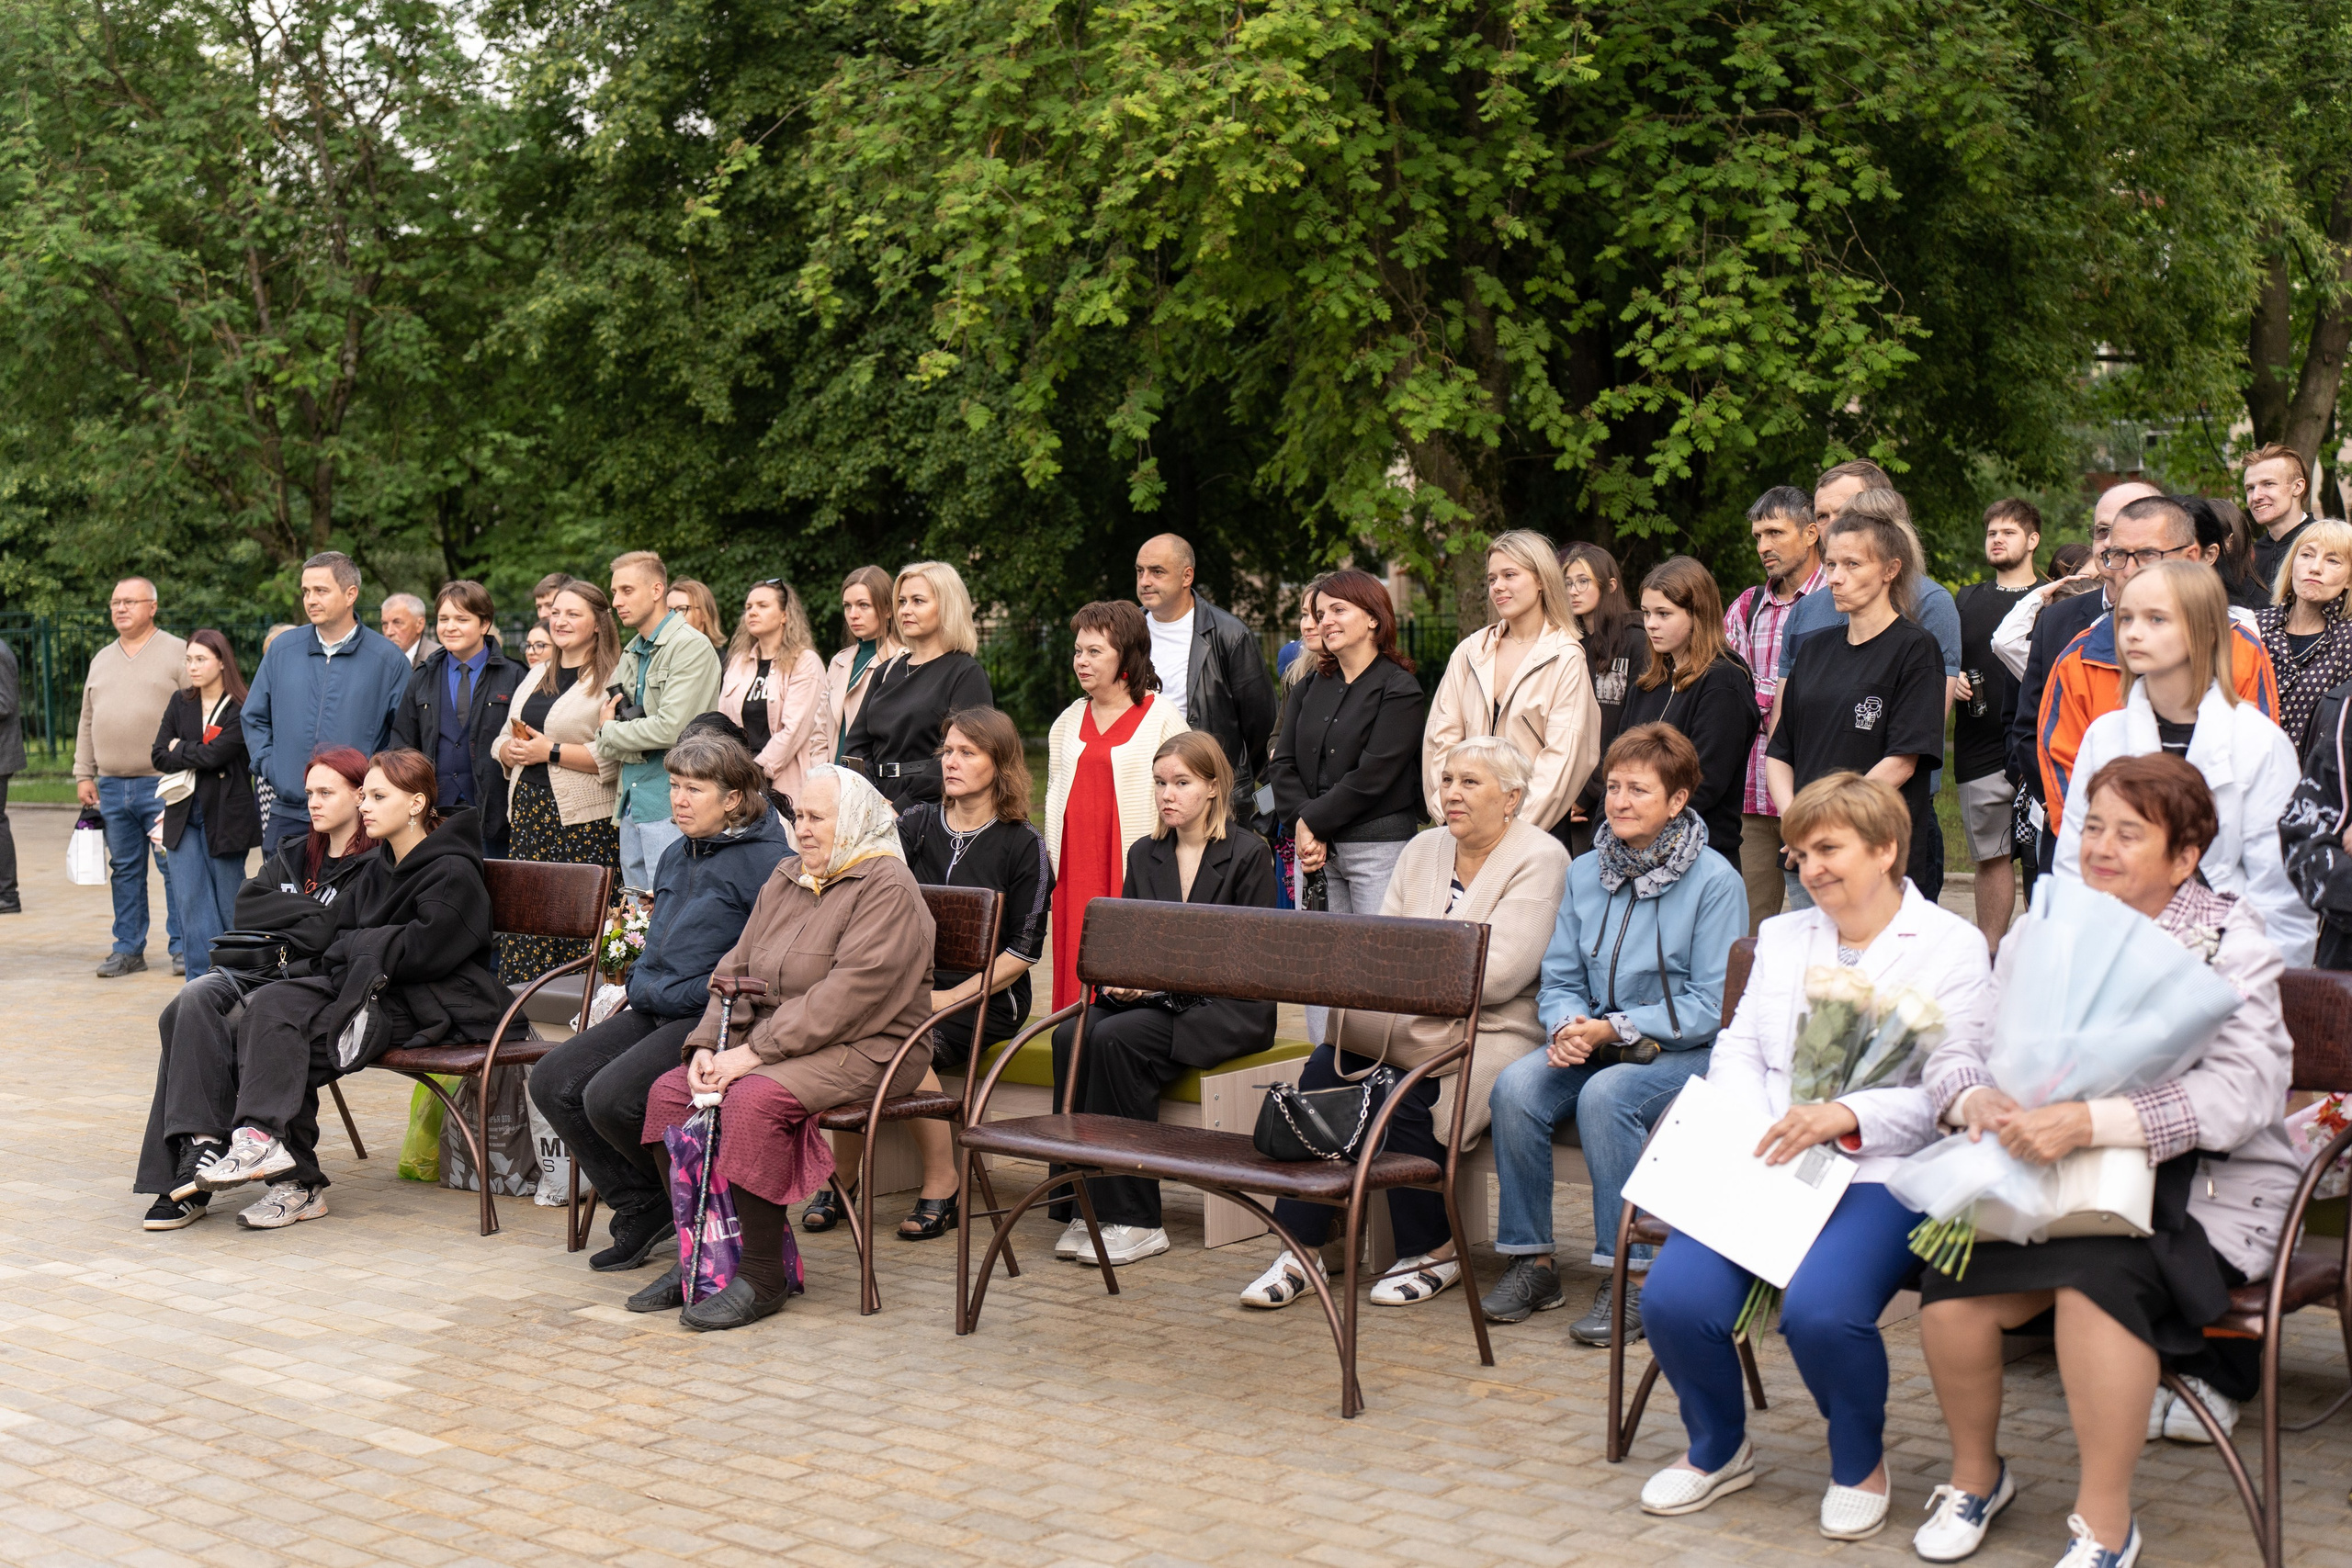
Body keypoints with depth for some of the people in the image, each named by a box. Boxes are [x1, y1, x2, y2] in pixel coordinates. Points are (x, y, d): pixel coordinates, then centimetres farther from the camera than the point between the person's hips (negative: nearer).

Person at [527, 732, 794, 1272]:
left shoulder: (768, 861, -9)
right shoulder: (676, 856, 19)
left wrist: (717, 990, -23)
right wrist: (639, 982, 15)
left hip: (713, 1019, -9)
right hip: (653, 1013, 9)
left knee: (611, 1099, -24)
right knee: (553, 1081, -4)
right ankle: (641, 1208, 5)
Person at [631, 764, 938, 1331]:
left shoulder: (886, 887, -12)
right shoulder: (787, 877, 16)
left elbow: (846, 994, -22)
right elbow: (738, 967, 14)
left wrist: (755, 1052, -23)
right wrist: (707, 1044, -3)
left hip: (865, 1050, -9)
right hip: (777, 1042, 9)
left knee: (753, 1099, -31)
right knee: (670, 1092, -7)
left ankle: (761, 1277, -21)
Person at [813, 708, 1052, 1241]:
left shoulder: (1024, 846, 0)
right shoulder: (915, 825, 13)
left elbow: (1023, 951, -5)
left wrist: (953, 997, -13)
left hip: (985, 997, -4)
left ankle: (941, 1187, -16)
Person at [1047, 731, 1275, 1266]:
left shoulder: (1248, 854, -1)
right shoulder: (1144, 855, 17)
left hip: (1229, 1008, -6)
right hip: (1154, 1001, 6)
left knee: (1115, 1038, -31)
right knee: (1071, 1035, -25)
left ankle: (1133, 1219, -27)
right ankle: (1087, 1204, -23)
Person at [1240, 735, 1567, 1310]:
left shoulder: (1539, 859, -6)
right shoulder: (1423, 849, 16)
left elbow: (1498, 976, -17)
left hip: (1493, 1032, -6)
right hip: (1408, 1025, 6)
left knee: (1411, 1097, -30)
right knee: (1323, 1071, -19)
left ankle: (1434, 1252, -7)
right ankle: (1300, 1248, -15)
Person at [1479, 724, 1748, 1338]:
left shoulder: (1715, 880, -8)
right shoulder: (1584, 873, 10)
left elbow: (1712, 1006, -12)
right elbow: (1559, 979, 11)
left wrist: (1616, 1029, -19)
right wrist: (1566, 1027, -13)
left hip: (1688, 1053, -5)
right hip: (1595, 1045, 5)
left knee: (1605, 1095, -35)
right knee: (1516, 1086, -24)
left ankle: (1630, 1278, -25)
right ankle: (1530, 1262, -13)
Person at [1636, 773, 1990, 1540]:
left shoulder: (1954, 948, 3)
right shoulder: (1782, 936, 23)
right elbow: (1738, 1048, 15)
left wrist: (1846, 1116, -22)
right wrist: (1753, 1140, -6)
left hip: (1881, 1171, -5)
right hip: (1764, 1165, 5)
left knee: (1819, 1311, -31)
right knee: (1673, 1299, -19)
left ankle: (1860, 1464, 2)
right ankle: (1718, 1450, 12)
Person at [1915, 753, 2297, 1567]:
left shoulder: (2230, 943, -5)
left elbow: (2241, 1092, -20)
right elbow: (1957, 1044, 6)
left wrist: (2088, 1122, -33)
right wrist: (1975, 1098, -20)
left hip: (2195, 1191, -4)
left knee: (2099, 1275, -33)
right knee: (1951, 1278, -19)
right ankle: (1975, 1474, 9)